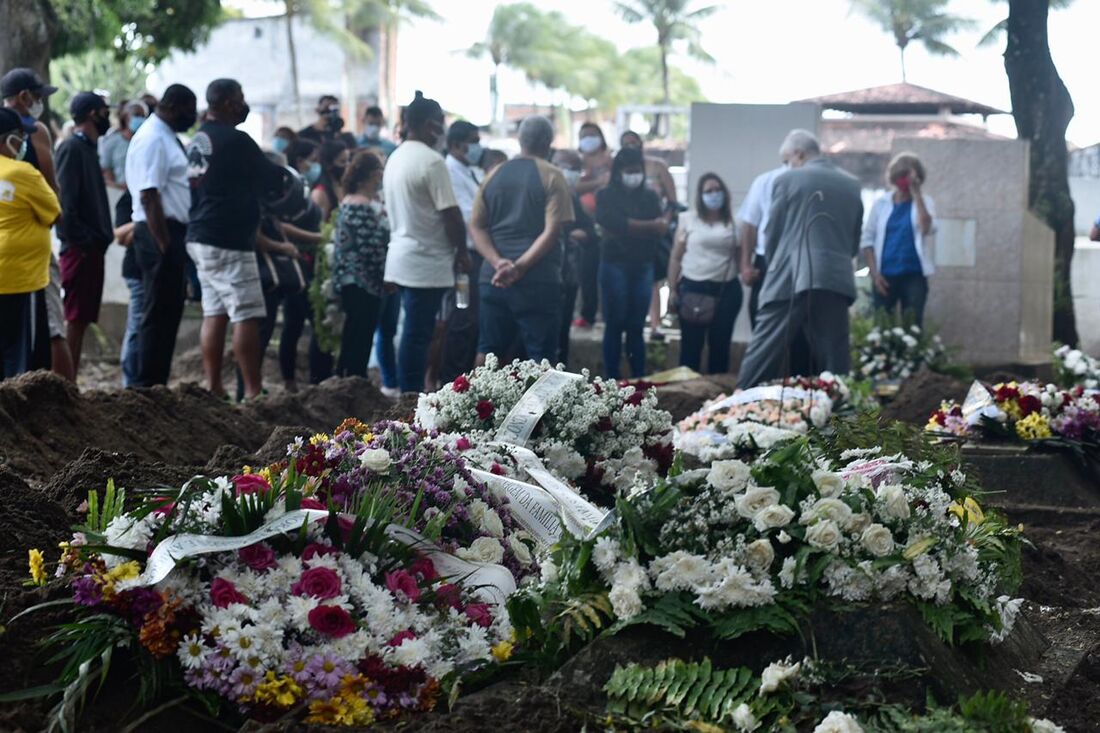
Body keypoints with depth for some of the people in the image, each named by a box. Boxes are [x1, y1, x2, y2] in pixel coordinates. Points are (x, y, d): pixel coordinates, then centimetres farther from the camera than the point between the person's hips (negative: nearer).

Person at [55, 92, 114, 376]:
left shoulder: (88, 148, 18)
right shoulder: (72, 148, -11)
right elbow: (65, 202, -19)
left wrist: (103, 235, 12)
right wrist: (82, 239, -19)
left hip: (91, 248, 9)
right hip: (80, 248, -9)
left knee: (81, 319, 9)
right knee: (74, 319, -9)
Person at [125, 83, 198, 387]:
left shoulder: (166, 137, 16)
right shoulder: (153, 139, -15)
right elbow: (149, 196, -22)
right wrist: (165, 246, -23)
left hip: (171, 233, 10)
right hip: (160, 234, -10)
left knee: (168, 313, 13)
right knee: (159, 315, -6)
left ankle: (156, 385, 19)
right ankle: (147, 385, -2)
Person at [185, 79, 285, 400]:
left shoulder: (198, 140, 13)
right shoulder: (235, 140, -13)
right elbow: (270, 179, -4)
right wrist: (289, 174, 17)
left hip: (201, 238, 9)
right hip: (228, 241, -9)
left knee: (214, 314, 11)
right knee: (247, 316, -7)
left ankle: (213, 386, 12)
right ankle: (253, 391, -8)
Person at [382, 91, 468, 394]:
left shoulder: (395, 159, 12)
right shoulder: (432, 162, -15)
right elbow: (450, 214, -16)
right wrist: (462, 252, -3)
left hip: (401, 258, 9)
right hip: (427, 262, -9)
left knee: (413, 333, 14)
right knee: (418, 336, -5)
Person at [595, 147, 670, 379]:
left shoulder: (650, 197, 10)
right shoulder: (606, 196, 2)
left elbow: (660, 230, 0)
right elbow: (614, 224, -13)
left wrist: (629, 228, -14)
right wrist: (649, 227, -9)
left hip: (643, 266, 3)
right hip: (615, 265, -3)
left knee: (636, 327, 6)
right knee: (615, 325, 0)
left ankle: (639, 380, 8)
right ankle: (612, 381, 4)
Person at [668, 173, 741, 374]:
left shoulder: (733, 222, 7)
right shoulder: (688, 219, 5)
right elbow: (676, 257, 6)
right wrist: (673, 290, 2)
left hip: (726, 289, 1)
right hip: (693, 288, -1)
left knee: (720, 344, 5)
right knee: (691, 344, 2)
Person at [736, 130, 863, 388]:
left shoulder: (788, 179, 1)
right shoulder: (851, 185, 13)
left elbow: (772, 233, 6)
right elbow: (855, 241, 16)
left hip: (791, 278, -3)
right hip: (836, 279, 3)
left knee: (763, 352, 0)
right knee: (834, 356, 5)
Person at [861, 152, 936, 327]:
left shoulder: (924, 202, 5)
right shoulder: (881, 203, 7)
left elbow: (926, 229, -14)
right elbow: (868, 239, 6)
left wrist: (917, 194, -13)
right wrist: (874, 273, -4)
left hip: (914, 275, -1)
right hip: (885, 276, 1)